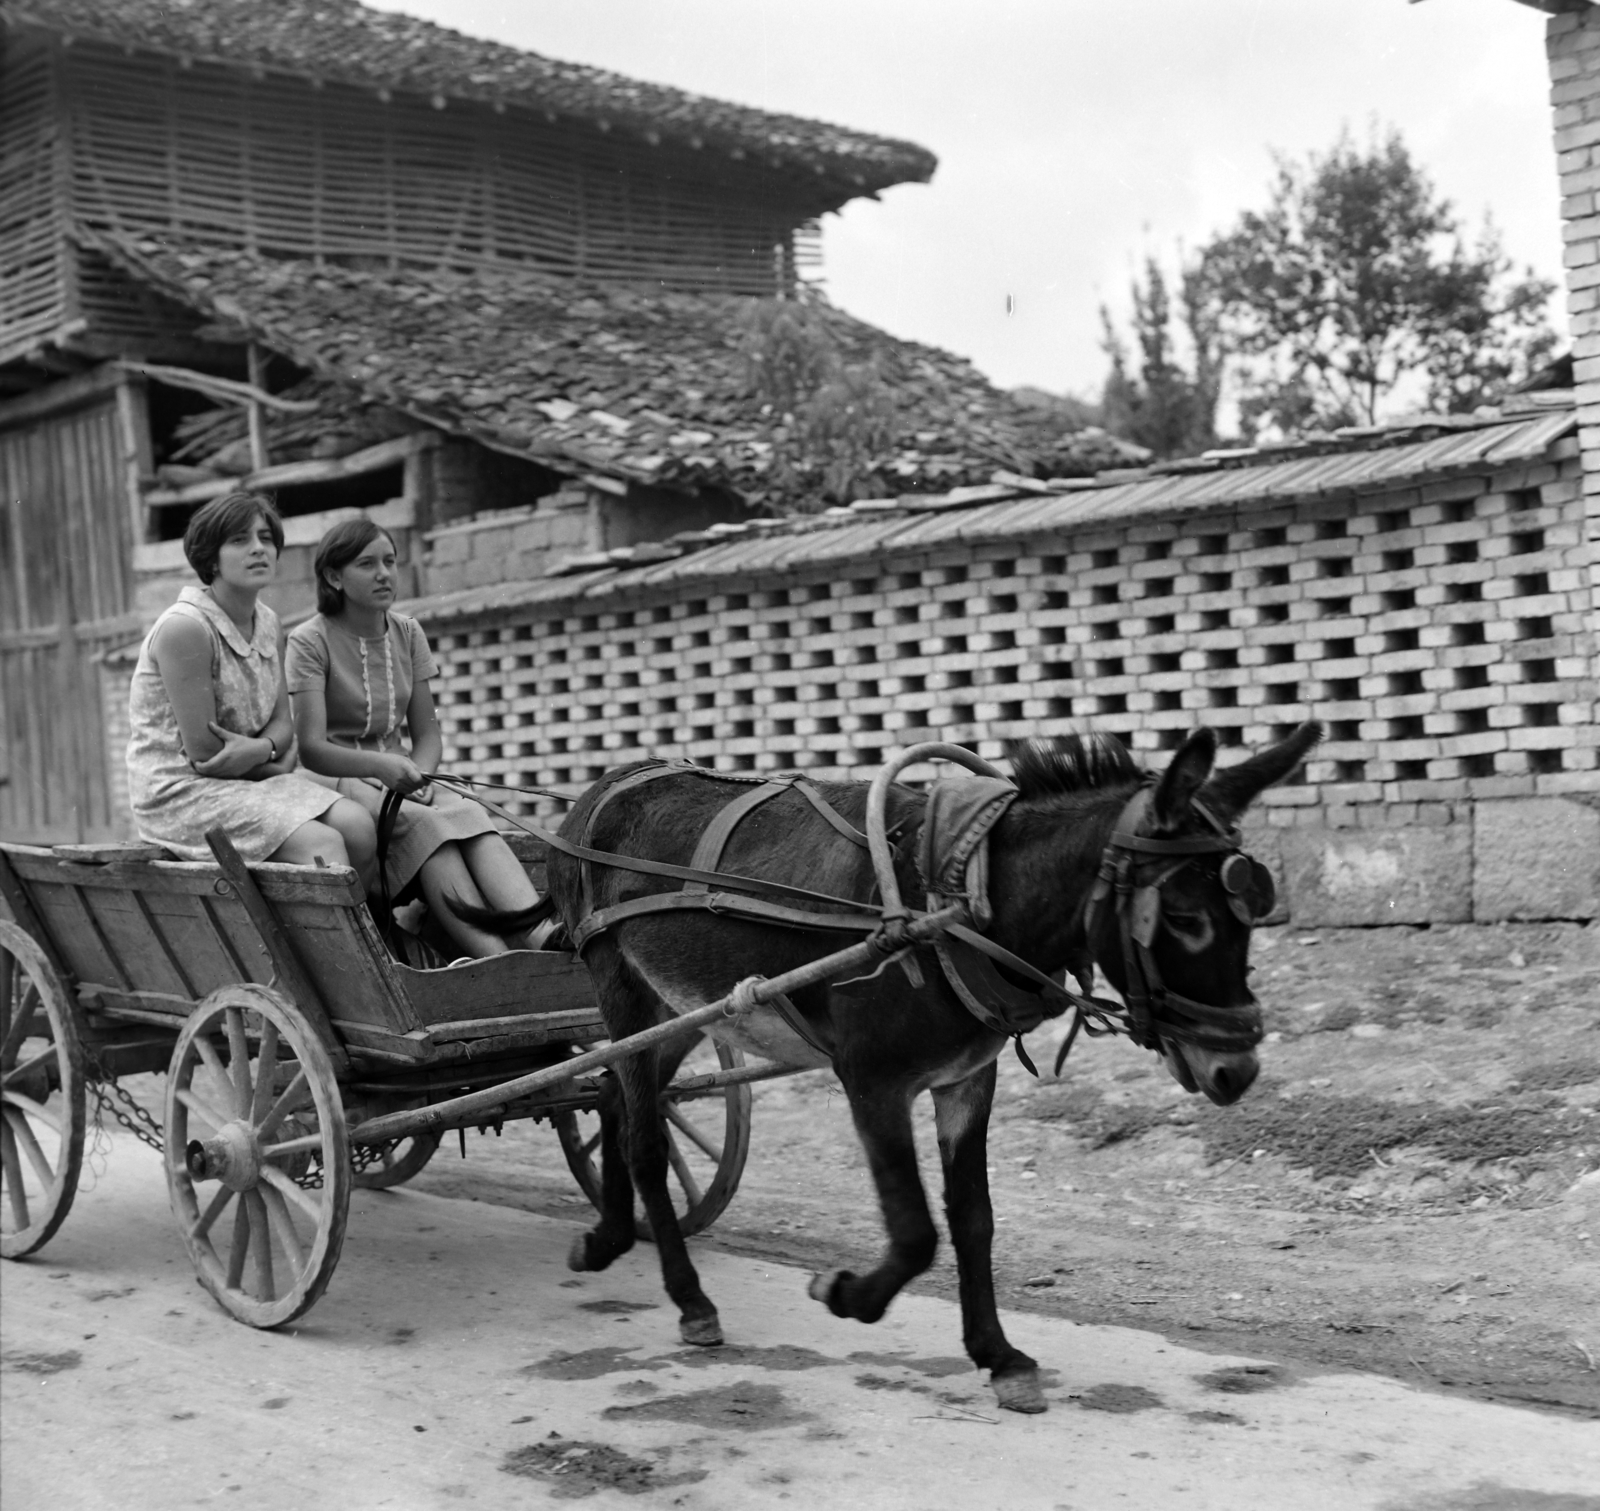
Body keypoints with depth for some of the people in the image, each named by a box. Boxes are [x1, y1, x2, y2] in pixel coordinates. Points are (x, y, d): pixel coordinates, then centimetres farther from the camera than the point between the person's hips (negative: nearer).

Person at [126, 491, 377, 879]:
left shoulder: (268, 624, 10)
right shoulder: (184, 627, -16)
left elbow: (282, 723, 8)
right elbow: (202, 752, -18)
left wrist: (261, 749, -15)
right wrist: (275, 761, -6)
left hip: (251, 782, 8)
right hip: (179, 793, -7)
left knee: (358, 826, -16)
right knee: (323, 845, -25)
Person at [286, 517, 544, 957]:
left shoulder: (407, 633, 11)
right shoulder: (310, 641, -6)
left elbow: (427, 732, 11)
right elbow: (310, 747, -15)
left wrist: (417, 775, -12)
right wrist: (382, 765, -32)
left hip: (399, 780, 5)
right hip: (335, 781, -5)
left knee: (470, 815, -28)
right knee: (425, 823, -34)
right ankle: (500, 963, -50)